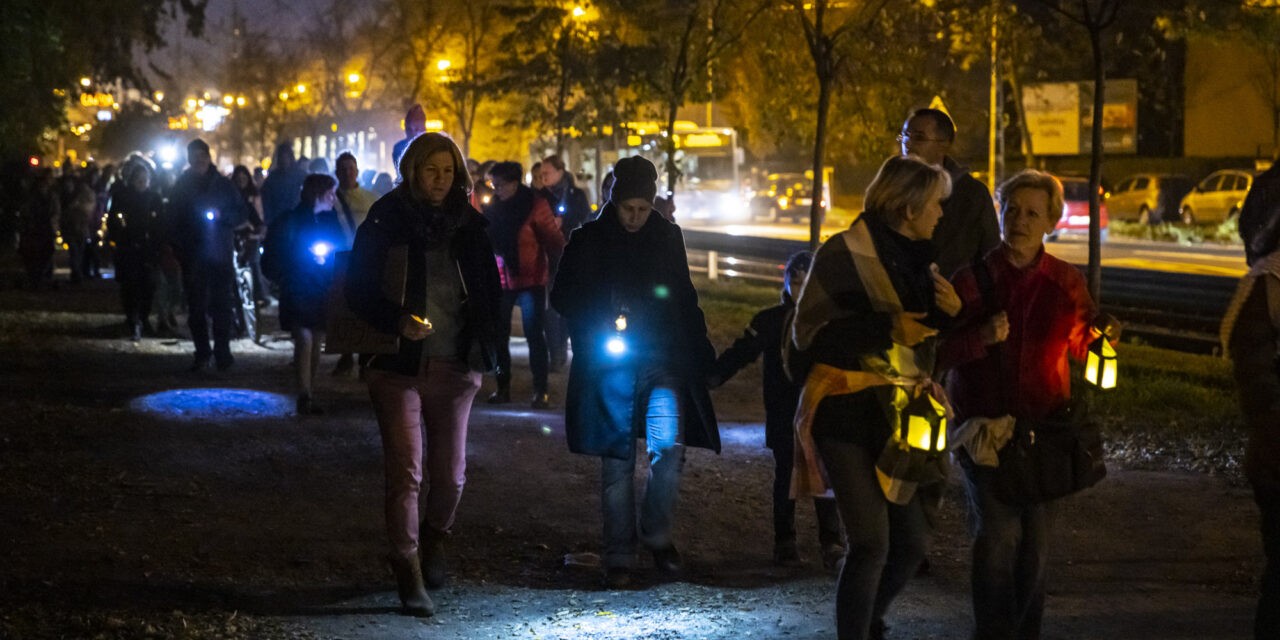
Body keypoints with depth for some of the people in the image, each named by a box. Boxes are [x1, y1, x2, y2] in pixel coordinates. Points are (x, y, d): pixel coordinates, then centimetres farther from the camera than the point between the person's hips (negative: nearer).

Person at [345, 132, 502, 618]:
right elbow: (359, 290, -5)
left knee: (450, 473, 9)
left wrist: (486, 349, 0)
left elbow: (490, 290, 13)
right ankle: (408, 572, 1)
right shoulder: (385, 222, -3)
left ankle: (434, 537, 37)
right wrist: (398, 321, -22)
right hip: (399, 364, -3)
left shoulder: (468, 224, 7)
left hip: (454, 367, 3)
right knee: (405, 473, -7)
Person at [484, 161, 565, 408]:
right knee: (499, 336, 7)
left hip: (530, 279, -5)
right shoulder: (493, 207, 6)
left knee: (534, 335, -6)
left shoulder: (534, 204, -7)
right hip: (500, 281, 5)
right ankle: (503, 387, 18)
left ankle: (541, 390, -2)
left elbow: (553, 240, -7)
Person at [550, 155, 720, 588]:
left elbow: (686, 300, 17)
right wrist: (600, 322, -14)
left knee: (669, 447, -12)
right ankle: (619, 557, 10)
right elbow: (563, 298, 5)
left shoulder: (668, 237, 9)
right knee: (617, 461, 1)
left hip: (663, 360, 1)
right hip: (611, 362, -1)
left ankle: (657, 533, 11)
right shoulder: (588, 240, 2)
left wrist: (701, 352, 11)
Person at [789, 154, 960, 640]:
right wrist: (888, 328, -21)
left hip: (902, 414, 7)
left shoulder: (918, 259, 12)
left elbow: (933, 345, 19)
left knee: (914, 542, 8)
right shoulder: (845, 253, -8)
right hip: (849, 413, -7)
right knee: (871, 544, -11)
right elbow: (808, 332, -15)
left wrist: (952, 311, -2)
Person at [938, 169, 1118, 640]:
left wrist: (1102, 335, -8)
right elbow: (940, 355, -4)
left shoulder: (1066, 282, 6)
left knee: (1036, 541, 6)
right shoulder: (972, 279, -1)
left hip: (1044, 428, 3)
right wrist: (981, 336, -21)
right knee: (998, 533, -15)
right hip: (983, 425, -2)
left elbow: (1081, 348, 14)